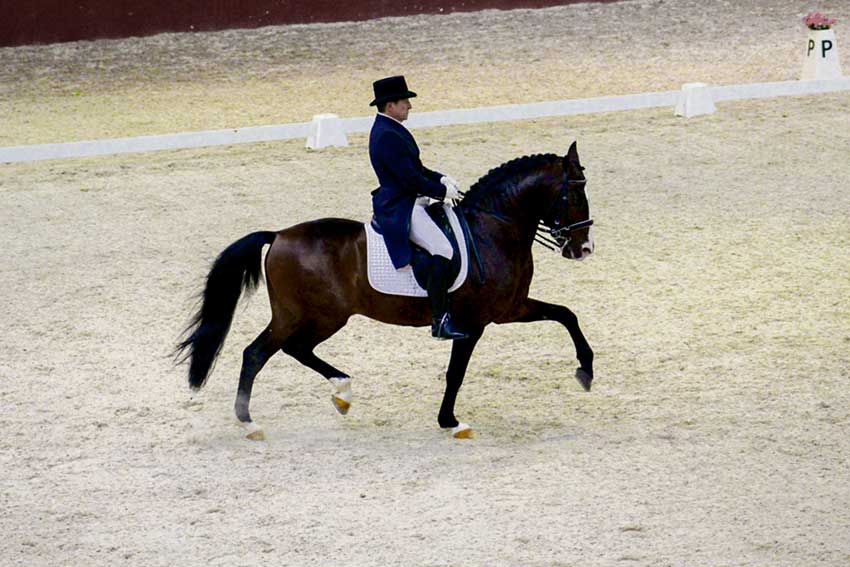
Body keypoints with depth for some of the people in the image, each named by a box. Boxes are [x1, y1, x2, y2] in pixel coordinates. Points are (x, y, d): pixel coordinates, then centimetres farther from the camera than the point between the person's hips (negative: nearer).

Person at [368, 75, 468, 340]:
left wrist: (441, 179, 6)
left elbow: (415, 169, 22)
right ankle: (440, 320, -26)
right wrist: (442, 191, -13)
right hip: (399, 208, -12)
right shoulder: (387, 136, -20)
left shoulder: (390, 130, 14)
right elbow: (411, 179, -23)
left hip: (406, 202, 12)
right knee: (442, 249, -24)